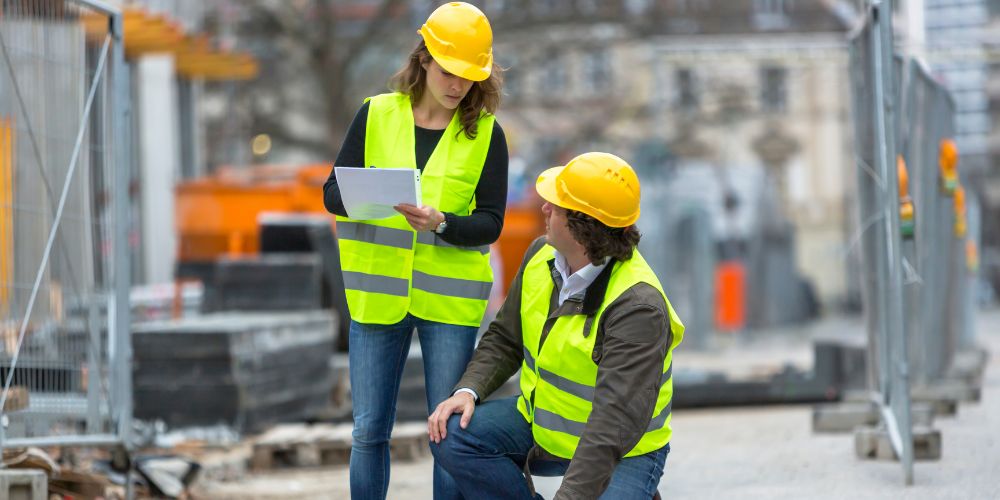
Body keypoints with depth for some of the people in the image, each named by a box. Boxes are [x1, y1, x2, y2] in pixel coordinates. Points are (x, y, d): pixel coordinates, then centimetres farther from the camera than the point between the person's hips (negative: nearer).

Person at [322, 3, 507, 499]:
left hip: (449, 299, -1)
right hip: (377, 293, 1)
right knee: (369, 431, 6)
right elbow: (332, 192, 2)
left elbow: (490, 221, -4)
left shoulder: (486, 133, 0)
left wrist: (440, 223, -23)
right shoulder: (376, 114, 1)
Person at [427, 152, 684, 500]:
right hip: (540, 422, 7)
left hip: (621, 454, -7)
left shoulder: (637, 307, -30)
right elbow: (505, 340, 10)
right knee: (452, 436, -11)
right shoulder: (542, 255, -5)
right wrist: (468, 390, -9)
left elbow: (616, 422, -36)